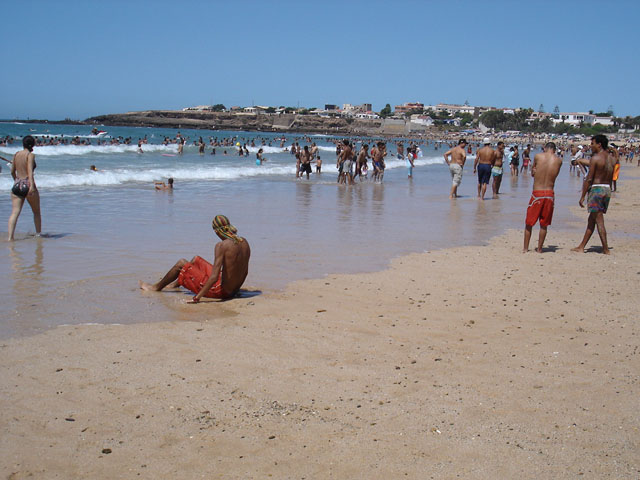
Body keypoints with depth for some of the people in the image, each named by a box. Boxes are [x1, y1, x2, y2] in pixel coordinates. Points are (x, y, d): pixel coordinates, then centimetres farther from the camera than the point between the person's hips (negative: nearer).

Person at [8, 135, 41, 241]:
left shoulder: (16, 155, 10)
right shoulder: (30, 155, -6)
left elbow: (12, 171, 18)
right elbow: (30, 171, -19)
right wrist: (32, 185, -27)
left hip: (17, 185, 5)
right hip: (27, 185, -4)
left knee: (15, 212, -3)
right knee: (36, 212, 15)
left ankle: (10, 236, -16)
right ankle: (38, 234, 23)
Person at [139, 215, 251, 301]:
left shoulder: (222, 245, -23)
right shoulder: (244, 242, -1)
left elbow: (214, 277, -28)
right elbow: (245, 271, 8)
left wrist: (198, 297, -23)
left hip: (220, 291, -8)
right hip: (233, 291, 8)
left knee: (181, 263, 9)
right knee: (195, 260, 26)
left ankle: (157, 287, 32)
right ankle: (176, 284, 51)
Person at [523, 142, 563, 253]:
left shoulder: (538, 156, -2)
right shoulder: (559, 160, 3)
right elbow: (555, 174, 13)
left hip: (537, 194, -1)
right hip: (550, 194, 2)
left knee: (529, 223, 10)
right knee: (544, 225, 12)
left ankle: (525, 248, 14)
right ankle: (539, 248, 16)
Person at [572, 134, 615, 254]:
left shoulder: (595, 158, -12)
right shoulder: (612, 159, 10)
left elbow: (589, 179, -13)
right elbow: (611, 179, 14)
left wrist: (583, 196, -9)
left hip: (596, 189, -8)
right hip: (607, 189, 8)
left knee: (599, 221, -3)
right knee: (591, 220, 13)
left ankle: (606, 249, -4)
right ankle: (581, 247, 20)